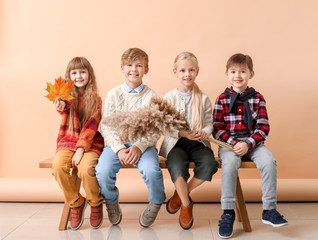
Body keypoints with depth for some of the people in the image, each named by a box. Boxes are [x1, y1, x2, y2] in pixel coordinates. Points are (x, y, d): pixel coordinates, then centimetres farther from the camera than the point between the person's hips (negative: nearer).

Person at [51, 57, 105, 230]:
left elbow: (91, 126, -5)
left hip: (90, 143, -2)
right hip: (68, 141, 2)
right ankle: (76, 203, -1)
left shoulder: (96, 100, 4)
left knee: (85, 169, -29)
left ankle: (96, 204, 1)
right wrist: (64, 108, -35)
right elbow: (72, 123, -13)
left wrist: (81, 148, -17)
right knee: (58, 166, -27)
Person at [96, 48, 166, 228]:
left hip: (143, 142, -1)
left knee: (151, 171, -30)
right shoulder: (114, 94, 5)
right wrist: (119, 149, -15)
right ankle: (112, 204, 10)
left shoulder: (151, 96, 3)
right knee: (103, 172, -25)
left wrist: (139, 147, -19)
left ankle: (155, 204, 5)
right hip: (117, 142, 1)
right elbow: (106, 126, 0)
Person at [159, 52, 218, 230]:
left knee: (210, 164, -27)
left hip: (198, 143, 2)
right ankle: (186, 204, -4)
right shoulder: (169, 98, 2)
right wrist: (182, 133, -20)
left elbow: (209, 123, 7)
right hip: (175, 143, -2)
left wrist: (204, 132, -16)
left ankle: (181, 194, -2)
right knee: (177, 167, -32)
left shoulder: (203, 98, 8)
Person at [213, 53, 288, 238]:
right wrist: (234, 143, -16)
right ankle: (228, 212, -16)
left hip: (253, 142, 1)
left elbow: (263, 128, 0)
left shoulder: (258, 98, 6)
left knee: (269, 161, -25)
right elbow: (217, 129, 0)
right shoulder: (222, 99, 4)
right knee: (230, 164, -30)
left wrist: (248, 144, -15)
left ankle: (269, 209, -8)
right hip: (229, 142, -1)